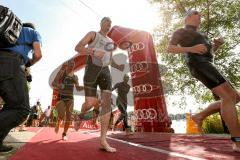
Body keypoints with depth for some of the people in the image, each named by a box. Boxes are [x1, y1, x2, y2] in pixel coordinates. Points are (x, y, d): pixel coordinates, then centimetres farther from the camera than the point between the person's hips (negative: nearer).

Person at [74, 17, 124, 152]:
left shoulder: (111, 42, 26)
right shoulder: (92, 34, 11)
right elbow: (78, 47, -2)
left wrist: (119, 67, 4)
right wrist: (94, 52, -19)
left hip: (105, 72, 5)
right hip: (92, 69, -4)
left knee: (107, 103, -12)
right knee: (90, 103, -12)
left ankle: (103, 140, -8)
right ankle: (81, 116, 26)